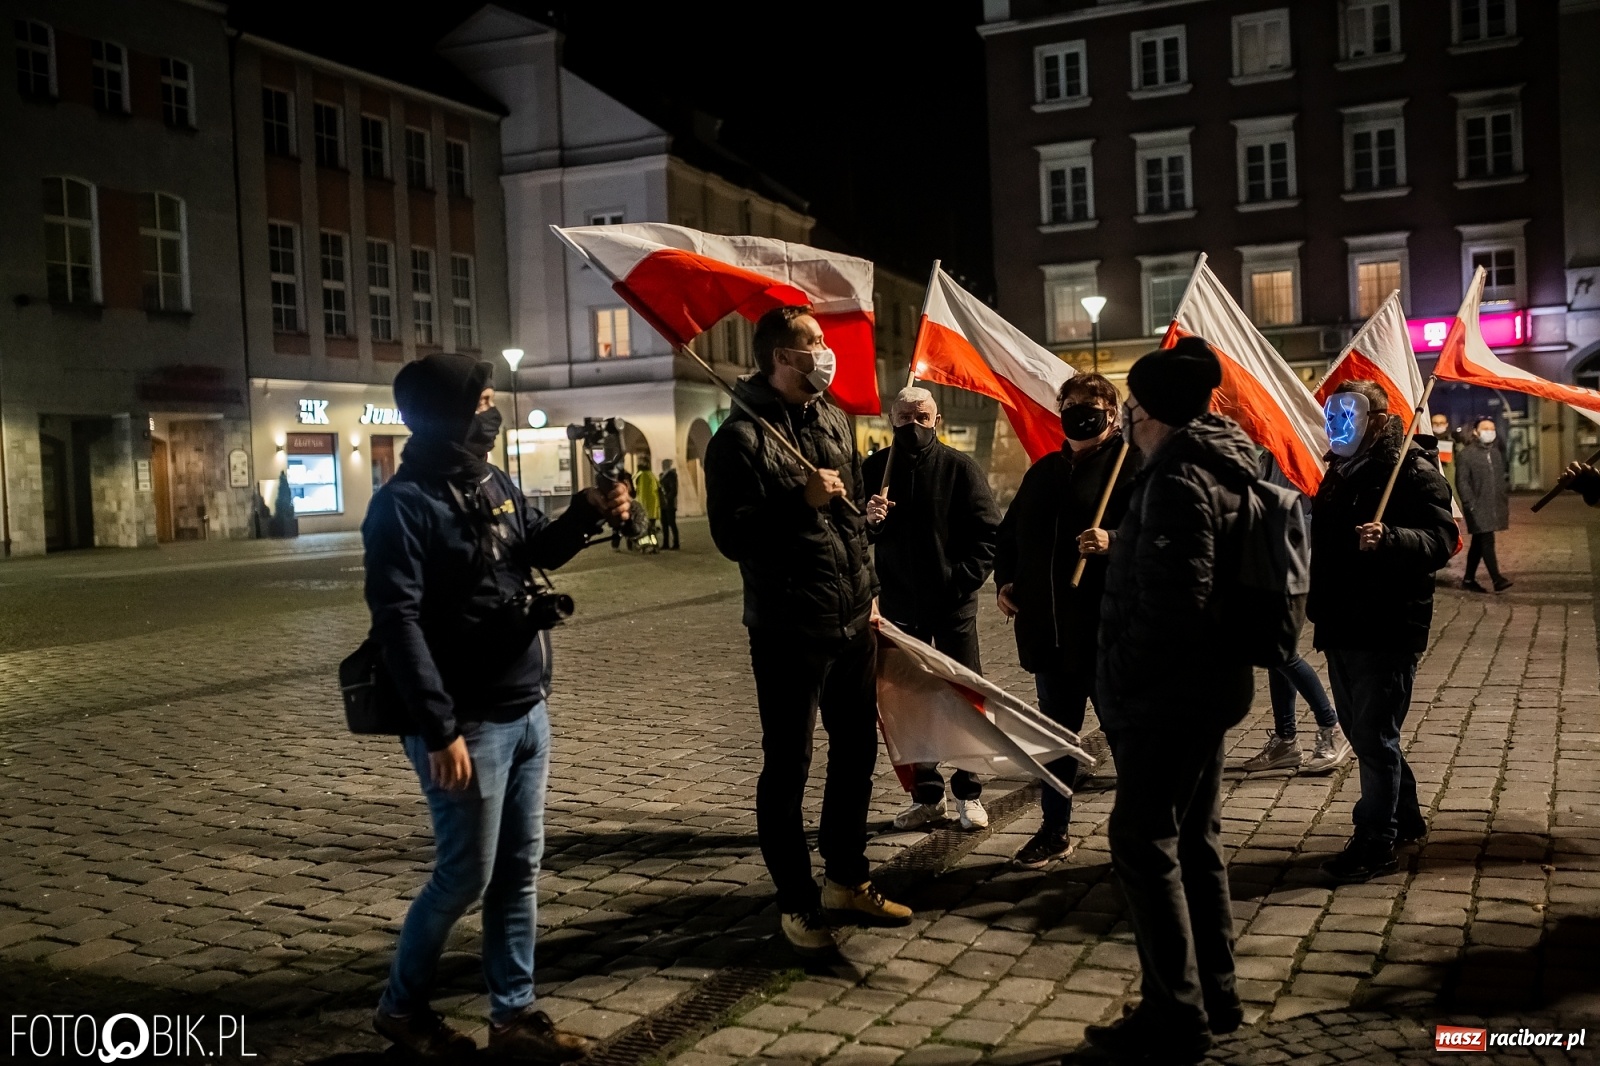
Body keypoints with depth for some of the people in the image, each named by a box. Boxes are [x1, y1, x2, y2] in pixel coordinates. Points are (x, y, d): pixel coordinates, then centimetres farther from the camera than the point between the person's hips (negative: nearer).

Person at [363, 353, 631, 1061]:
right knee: (467, 875, 2)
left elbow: (538, 549, 26)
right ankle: (402, 1005, 25)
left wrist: (586, 516, 5)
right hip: (468, 725, -8)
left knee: (519, 870, 12)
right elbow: (398, 623, -21)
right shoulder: (404, 504, -15)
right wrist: (440, 730, -25)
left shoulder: (493, 482, 9)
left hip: (527, 713, 8)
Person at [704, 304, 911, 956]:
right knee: (787, 767, 4)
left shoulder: (834, 421, 11)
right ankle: (797, 903, 17)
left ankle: (847, 880, 34)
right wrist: (802, 499, -24)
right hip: (789, 631, -8)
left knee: (857, 753, 17)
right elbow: (731, 535, -17)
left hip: (853, 624, 8)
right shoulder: (741, 437, -12)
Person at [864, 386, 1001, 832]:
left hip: (953, 604, -2)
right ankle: (926, 794, 19)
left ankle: (969, 793, 17)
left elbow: (988, 532, -3)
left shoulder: (960, 469, -3)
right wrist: (868, 520, -19)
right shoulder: (874, 469, 3)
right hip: (900, 605, 2)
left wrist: (964, 579, -12)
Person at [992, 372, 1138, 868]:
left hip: (1108, 628, -6)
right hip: (1049, 628, 7)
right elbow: (1010, 531, 24)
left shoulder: (1131, 466, -7)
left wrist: (1113, 543, -30)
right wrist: (1004, 580, 13)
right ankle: (1054, 830, 29)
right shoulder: (1043, 472, 15)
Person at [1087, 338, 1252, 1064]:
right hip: (1207, 682, 10)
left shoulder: (1176, 478, -18)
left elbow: (1173, 601, -24)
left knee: (1144, 842, -2)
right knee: (1195, 839, 17)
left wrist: (1120, 683, -17)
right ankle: (1214, 996, 28)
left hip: (1168, 691, -10)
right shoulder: (1219, 465, 11)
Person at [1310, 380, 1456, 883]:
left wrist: (1388, 538, -38)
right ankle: (1404, 817, 33)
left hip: (1387, 628, -9)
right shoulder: (1341, 472, 15)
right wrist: (1318, 604, 22)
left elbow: (1441, 538, -22)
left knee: (1374, 735, -4)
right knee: (1360, 729, 17)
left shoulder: (1413, 471, -11)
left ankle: (1375, 842, 4)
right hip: (1343, 625, 9)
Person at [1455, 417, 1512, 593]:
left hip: (1494, 506, 7)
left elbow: (1501, 479, 20)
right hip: (1478, 507, -7)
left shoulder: (1496, 453, 16)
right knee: (1487, 541, -14)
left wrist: (1505, 502, 13)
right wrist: (1471, 504, -16)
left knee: (1479, 542, 11)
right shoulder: (1466, 454, -6)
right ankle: (1497, 579, -16)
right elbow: (1461, 482, -10)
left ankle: (1469, 579, 18)